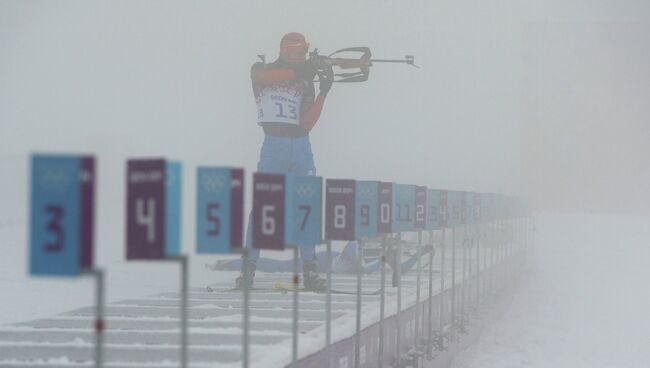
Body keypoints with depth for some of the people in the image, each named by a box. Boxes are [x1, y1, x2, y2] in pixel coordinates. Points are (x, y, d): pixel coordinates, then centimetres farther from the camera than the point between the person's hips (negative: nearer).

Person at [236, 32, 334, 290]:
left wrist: (323, 92, -5)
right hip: (274, 145, -3)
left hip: (301, 146, 4)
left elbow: (307, 124, 4)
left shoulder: (305, 83, 14)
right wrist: (298, 71, -22)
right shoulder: (261, 71, 9)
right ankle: (248, 267, -4)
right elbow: (266, 75, -18)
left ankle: (310, 271, 2)